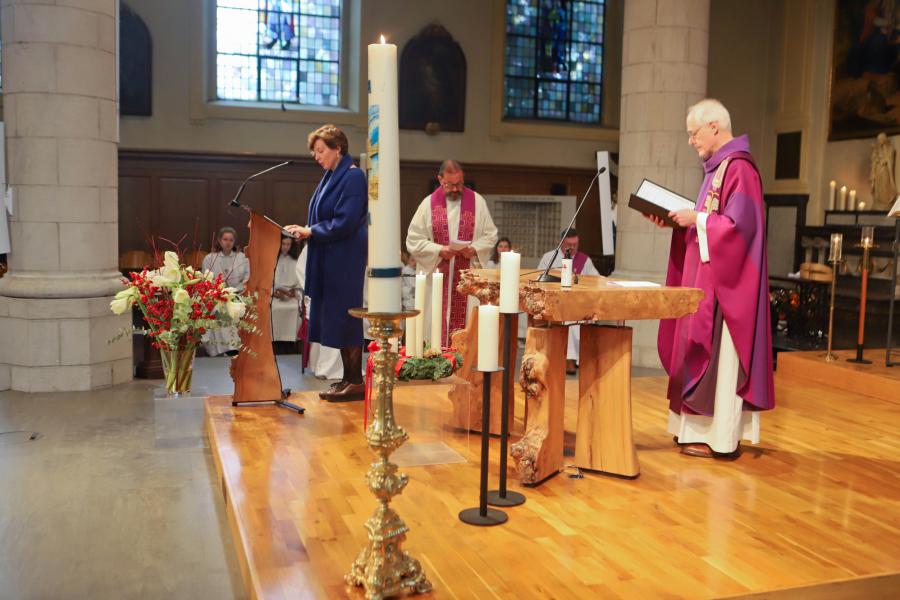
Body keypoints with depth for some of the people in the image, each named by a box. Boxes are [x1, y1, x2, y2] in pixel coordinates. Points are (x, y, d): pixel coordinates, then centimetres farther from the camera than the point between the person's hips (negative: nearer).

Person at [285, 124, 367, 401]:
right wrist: (304, 229, 4)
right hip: (329, 260, 9)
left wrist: (311, 231, -13)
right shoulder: (330, 176, 15)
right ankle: (348, 378, 20)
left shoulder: (353, 177, -13)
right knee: (336, 317, 11)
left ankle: (356, 382, 5)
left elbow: (345, 222, -20)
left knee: (345, 316, -4)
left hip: (345, 260, -9)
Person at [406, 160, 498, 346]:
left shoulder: (477, 201, 5)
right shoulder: (429, 204, 3)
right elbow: (413, 240, 1)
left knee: (469, 323, -2)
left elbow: (491, 235, 8)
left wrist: (475, 249, -11)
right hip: (437, 275, 0)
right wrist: (439, 250, -13)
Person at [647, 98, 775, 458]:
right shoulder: (718, 168, 16)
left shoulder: (739, 168, -15)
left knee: (718, 354, -5)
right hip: (709, 279, 10)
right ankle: (709, 426, 19)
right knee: (704, 351, 12)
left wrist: (695, 219, -16)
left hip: (726, 282, -10)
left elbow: (739, 225, -22)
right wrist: (677, 222, 6)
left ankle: (719, 436, 2)